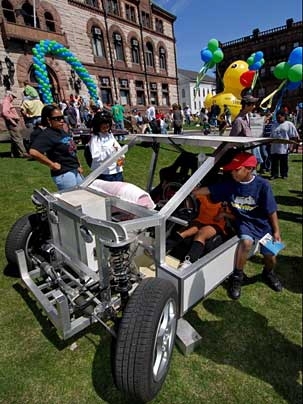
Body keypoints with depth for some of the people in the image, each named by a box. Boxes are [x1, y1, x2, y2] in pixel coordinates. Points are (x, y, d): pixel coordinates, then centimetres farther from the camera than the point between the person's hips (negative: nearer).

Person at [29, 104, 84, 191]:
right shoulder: (46, 135, -15)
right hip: (64, 174, -9)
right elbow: (33, 152, -30)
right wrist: (52, 164, -21)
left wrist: (79, 165, 11)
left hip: (76, 171, 9)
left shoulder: (62, 132, 10)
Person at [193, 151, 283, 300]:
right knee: (246, 242, -31)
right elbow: (207, 190, -10)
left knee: (270, 256, 2)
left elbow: (271, 210, -8)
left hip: (262, 223, 0)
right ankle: (237, 276, -8)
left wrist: (276, 231, -4)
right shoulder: (229, 184, -9)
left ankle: (268, 273, 41)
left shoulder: (262, 185, -15)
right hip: (244, 222, 0)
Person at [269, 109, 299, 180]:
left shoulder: (289, 124, 0)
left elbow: (294, 136, 0)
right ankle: (274, 174, 12)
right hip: (274, 148, 3)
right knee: (274, 162, 4)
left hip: (284, 148, -3)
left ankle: (284, 174, 17)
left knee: (284, 162, 5)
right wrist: (269, 143, 8)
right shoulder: (274, 125, 13)